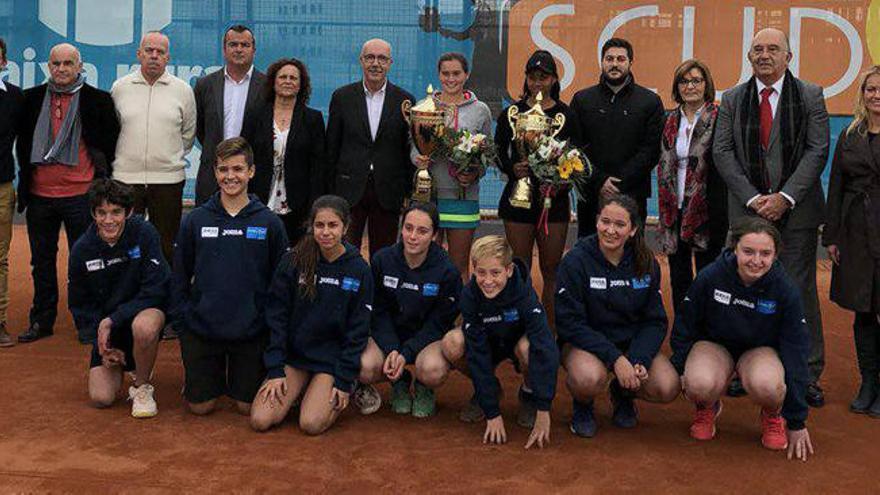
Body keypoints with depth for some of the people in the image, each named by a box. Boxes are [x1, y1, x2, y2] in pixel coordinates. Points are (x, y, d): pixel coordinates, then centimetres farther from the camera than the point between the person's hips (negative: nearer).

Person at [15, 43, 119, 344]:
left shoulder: (98, 100, -1)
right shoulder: (32, 98, 7)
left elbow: (110, 142, 5)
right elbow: (22, 141, 17)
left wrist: (99, 173, 2)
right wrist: (27, 173, 14)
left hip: (80, 194, -3)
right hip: (38, 194, 4)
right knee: (42, 260, 13)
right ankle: (42, 321, 24)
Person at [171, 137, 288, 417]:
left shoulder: (269, 223, -3)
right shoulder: (195, 221, -1)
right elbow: (179, 279, 6)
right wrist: (181, 322, 0)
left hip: (251, 331, -1)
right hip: (201, 328, 1)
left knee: (248, 407, 4)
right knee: (200, 407, 5)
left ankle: (237, 375, 36)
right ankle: (217, 374, 36)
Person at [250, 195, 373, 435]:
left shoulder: (359, 271, -6)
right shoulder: (292, 262, -5)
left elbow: (358, 330, -4)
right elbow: (276, 316, -2)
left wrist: (345, 381, -9)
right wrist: (275, 370, -7)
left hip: (331, 360, -2)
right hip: (293, 352, 2)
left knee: (311, 424, -19)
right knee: (260, 421, -13)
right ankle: (300, 389, 14)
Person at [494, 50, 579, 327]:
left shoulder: (566, 115, 3)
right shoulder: (511, 113, 6)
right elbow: (498, 152, 7)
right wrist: (512, 169, -13)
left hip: (554, 199, -1)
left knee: (551, 270, 3)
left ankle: (550, 330, 11)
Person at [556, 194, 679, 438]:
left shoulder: (646, 263, -2)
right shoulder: (576, 261, -14)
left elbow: (655, 321, 0)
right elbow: (570, 323, -17)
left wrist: (639, 360, -18)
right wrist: (615, 359, -25)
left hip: (632, 342, 4)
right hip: (583, 342, -4)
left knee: (668, 388, -21)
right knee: (590, 379, -37)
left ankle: (623, 393, 14)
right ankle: (582, 406, 3)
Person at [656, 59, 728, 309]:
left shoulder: (718, 119, -6)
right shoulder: (671, 121, 10)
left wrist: (718, 211, -14)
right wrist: (665, 210, 9)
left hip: (705, 210, -5)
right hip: (675, 210, 5)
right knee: (679, 279, 13)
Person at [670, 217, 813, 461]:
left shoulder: (786, 290, -19)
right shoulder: (710, 276, -21)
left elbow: (796, 352, -12)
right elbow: (685, 324, -3)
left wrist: (797, 422, -10)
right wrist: (681, 368, -2)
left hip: (762, 349, 0)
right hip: (714, 344, 0)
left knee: (766, 385, -36)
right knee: (701, 384, -35)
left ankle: (773, 415, 3)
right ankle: (708, 408, 5)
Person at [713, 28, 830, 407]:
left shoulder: (810, 96, 4)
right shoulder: (732, 99, 8)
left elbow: (817, 151, -4)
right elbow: (722, 152, 1)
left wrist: (785, 197, -14)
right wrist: (753, 198, -9)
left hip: (796, 210, -2)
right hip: (748, 210, 2)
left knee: (800, 291, 0)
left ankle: (808, 374, 8)